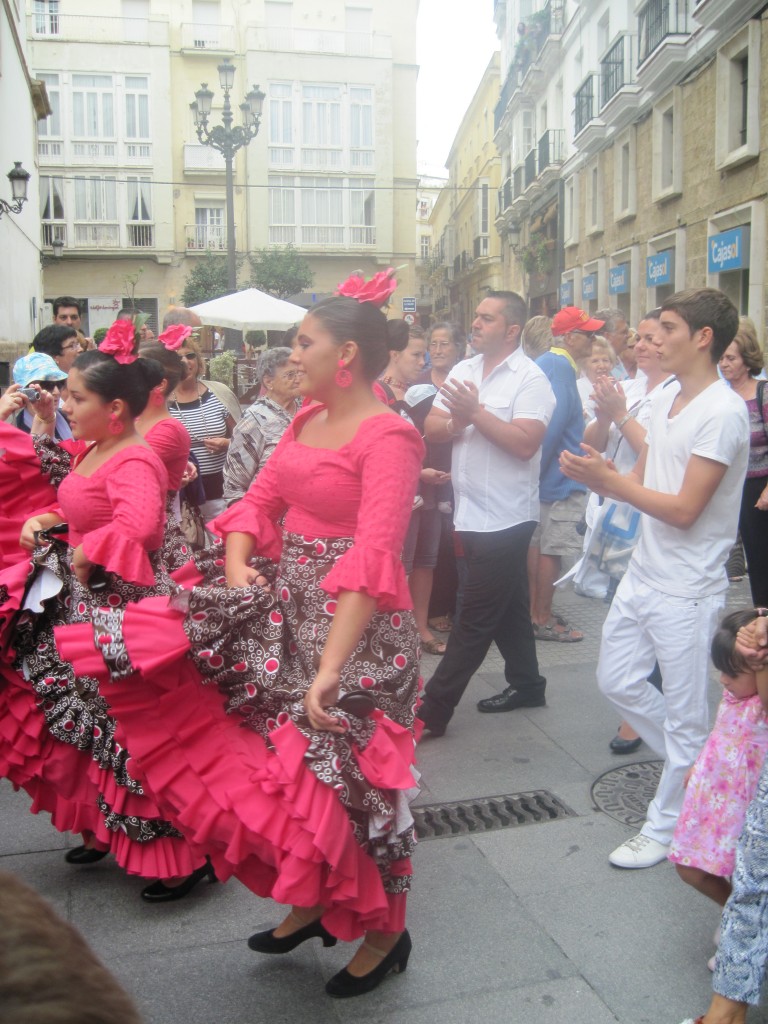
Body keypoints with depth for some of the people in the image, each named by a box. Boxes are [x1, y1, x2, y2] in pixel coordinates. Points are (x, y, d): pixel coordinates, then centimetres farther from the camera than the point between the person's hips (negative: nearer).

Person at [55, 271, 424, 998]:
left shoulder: (387, 435, -17)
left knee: (344, 770, 4)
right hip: (284, 605, 8)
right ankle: (313, 902, 34)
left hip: (352, 623, -8)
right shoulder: (307, 419, 8)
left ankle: (386, 930, 29)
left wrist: (331, 666, -29)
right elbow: (260, 498, 11)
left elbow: (374, 557, -25)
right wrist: (236, 565, -8)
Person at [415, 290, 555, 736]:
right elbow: (431, 427, 4)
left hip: (505, 518, -7)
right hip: (471, 513, 8)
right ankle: (527, 684, 35)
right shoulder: (463, 370, 10)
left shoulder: (530, 379, -11)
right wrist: (455, 423, -16)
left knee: (474, 620, -2)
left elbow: (525, 444, -23)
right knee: (507, 607, 20)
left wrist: (476, 411, -22)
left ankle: (433, 710, 3)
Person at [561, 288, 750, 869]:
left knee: (684, 716, 6)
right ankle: (695, 770, 37)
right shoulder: (667, 401, 9)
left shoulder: (723, 413, -17)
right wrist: (596, 475, -8)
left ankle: (666, 828, 23)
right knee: (617, 681, 18)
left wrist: (608, 480, -17)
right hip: (642, 575, 9)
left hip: (686, 592, -9)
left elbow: (684, 509, -20)